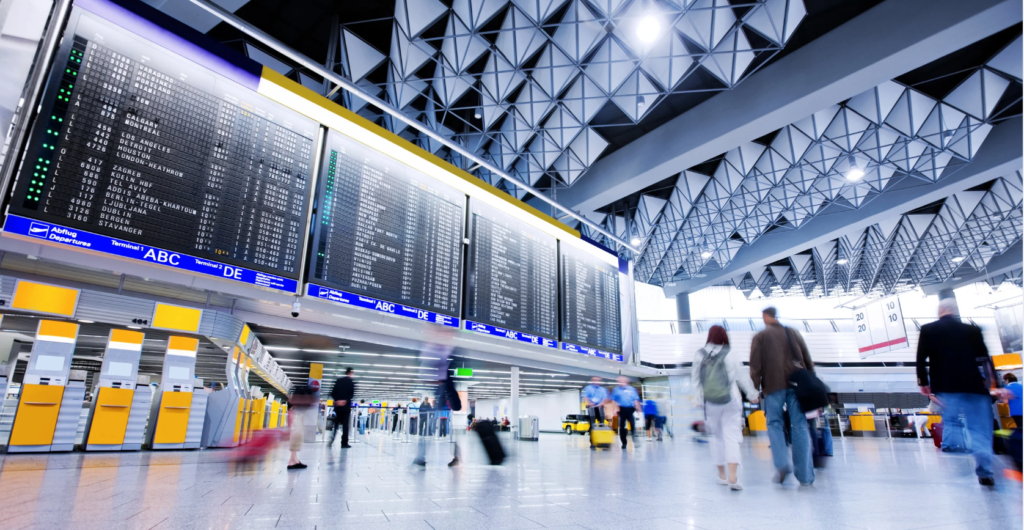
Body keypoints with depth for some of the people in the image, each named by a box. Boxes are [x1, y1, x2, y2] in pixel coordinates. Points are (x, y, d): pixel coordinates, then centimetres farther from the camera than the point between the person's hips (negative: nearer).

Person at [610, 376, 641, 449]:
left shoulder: (632, 389, 10)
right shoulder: (616, 390, 7)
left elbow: (636, 400, 10)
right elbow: (613, 401, 6)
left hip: (631, 409, 0)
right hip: (621, 409, 0)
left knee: (633, 425, -9)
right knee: (622, 426, 4)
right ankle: (624, 443, 15)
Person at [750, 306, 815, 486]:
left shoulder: (760, 337, 5)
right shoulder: (794, 333, 15)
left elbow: (755, 365, -2)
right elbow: (808, 360, 14)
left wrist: (755, 388, 1)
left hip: (774, 385, -3)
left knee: (774, 423, 7)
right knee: (800, 425, 3)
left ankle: (782, 464, -12)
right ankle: (805, 475, 1)